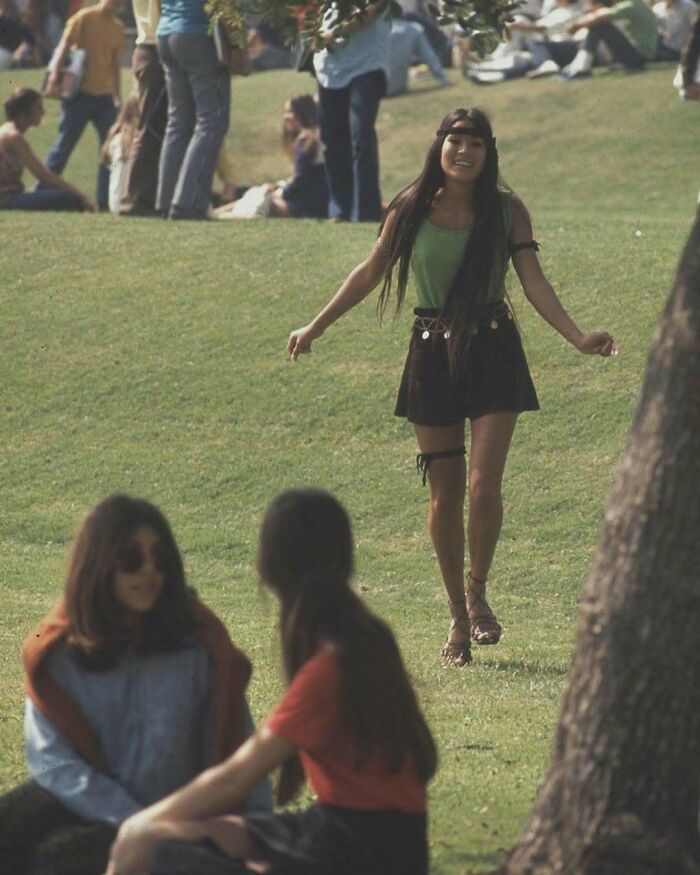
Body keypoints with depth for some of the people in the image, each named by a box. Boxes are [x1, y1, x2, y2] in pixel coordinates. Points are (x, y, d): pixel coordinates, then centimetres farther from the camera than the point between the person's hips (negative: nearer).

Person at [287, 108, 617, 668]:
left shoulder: (507, 211, -2)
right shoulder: (411, 210, 0)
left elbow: (534, 283, -6)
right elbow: (371, 274, 11)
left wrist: (578, 337, -20)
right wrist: (315, 329, 15)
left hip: (493, 354, -1)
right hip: (433, 354, 1)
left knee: (484, 485, -13)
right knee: (445, 496, 3)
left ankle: (478, 593, 10)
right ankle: (458, 617, 16)